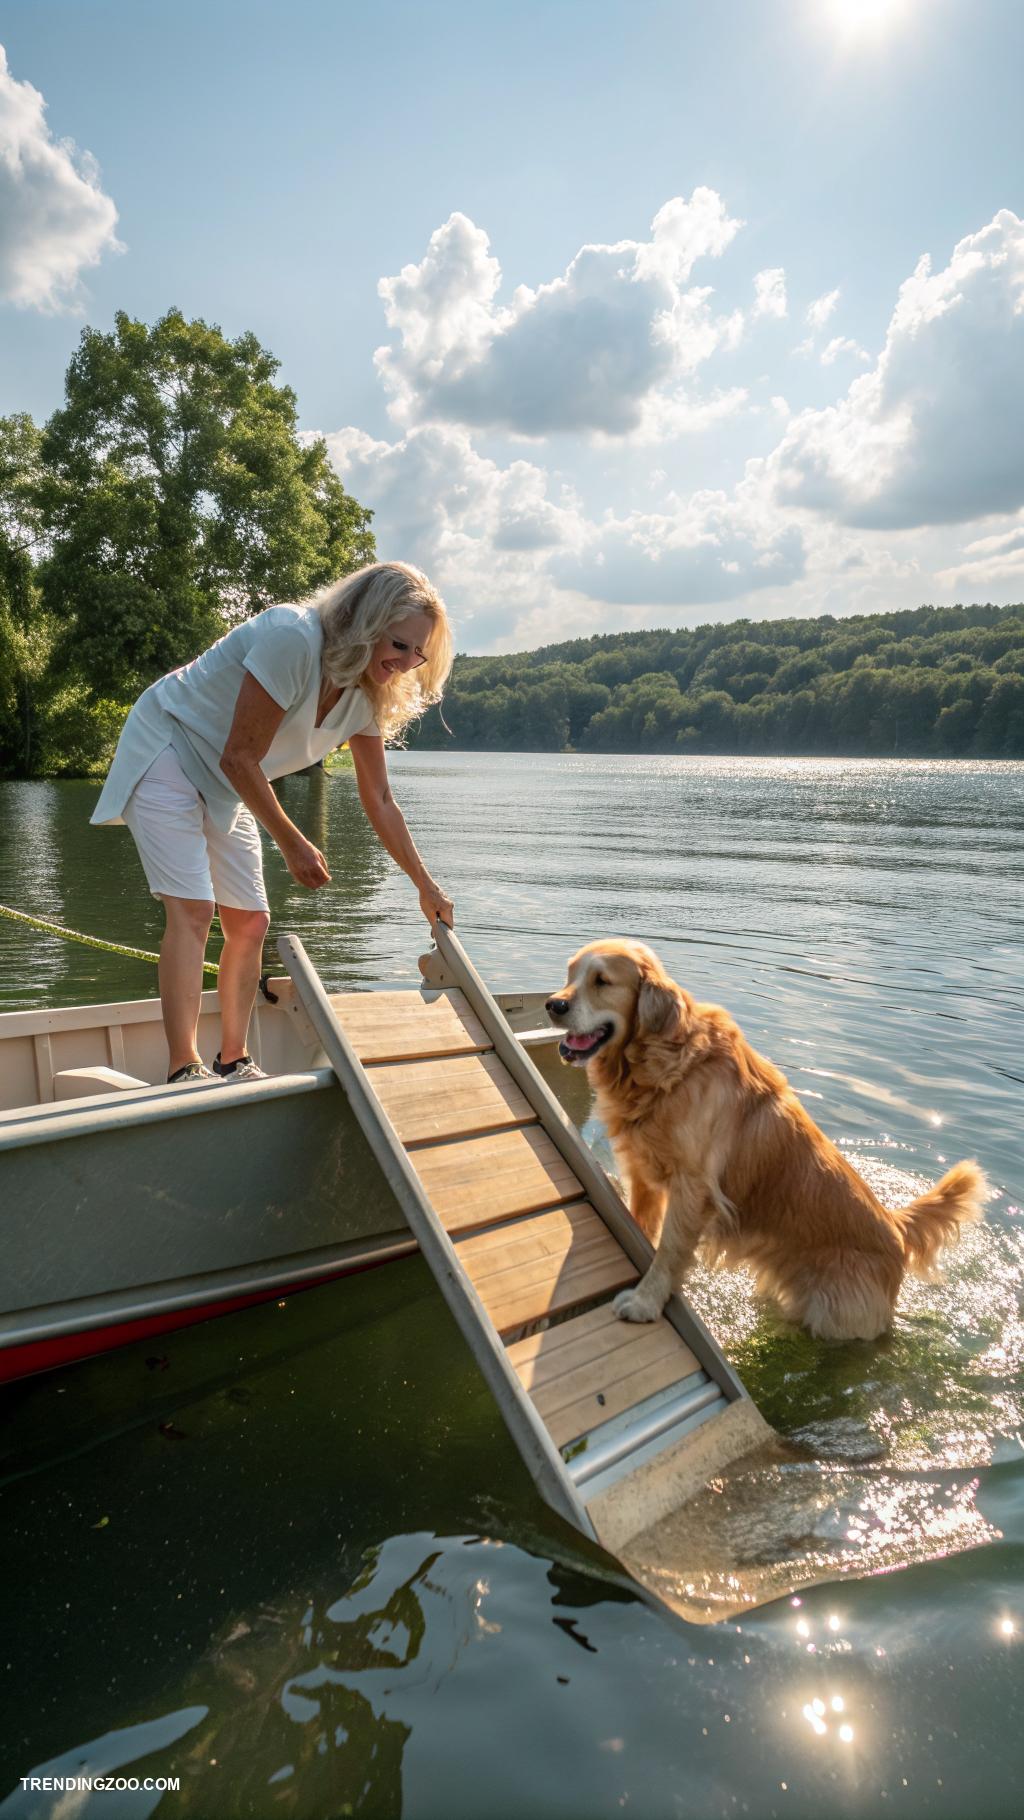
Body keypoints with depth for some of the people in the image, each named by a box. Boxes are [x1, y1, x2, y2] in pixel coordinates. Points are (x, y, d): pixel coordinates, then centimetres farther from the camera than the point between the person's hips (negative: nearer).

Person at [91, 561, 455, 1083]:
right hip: (166, 754, -8)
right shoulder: (292, 638, -30)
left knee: (250, 922, 5)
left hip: (223, 787, 8)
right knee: (192, 908, -20)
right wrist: (293, 844, -20)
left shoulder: (366, 693, -4)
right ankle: (183, 1071, -21)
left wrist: (426, 887, 3)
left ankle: (233, 1062, 15)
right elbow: (239, 757, -27)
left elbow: (379, 800, 3)